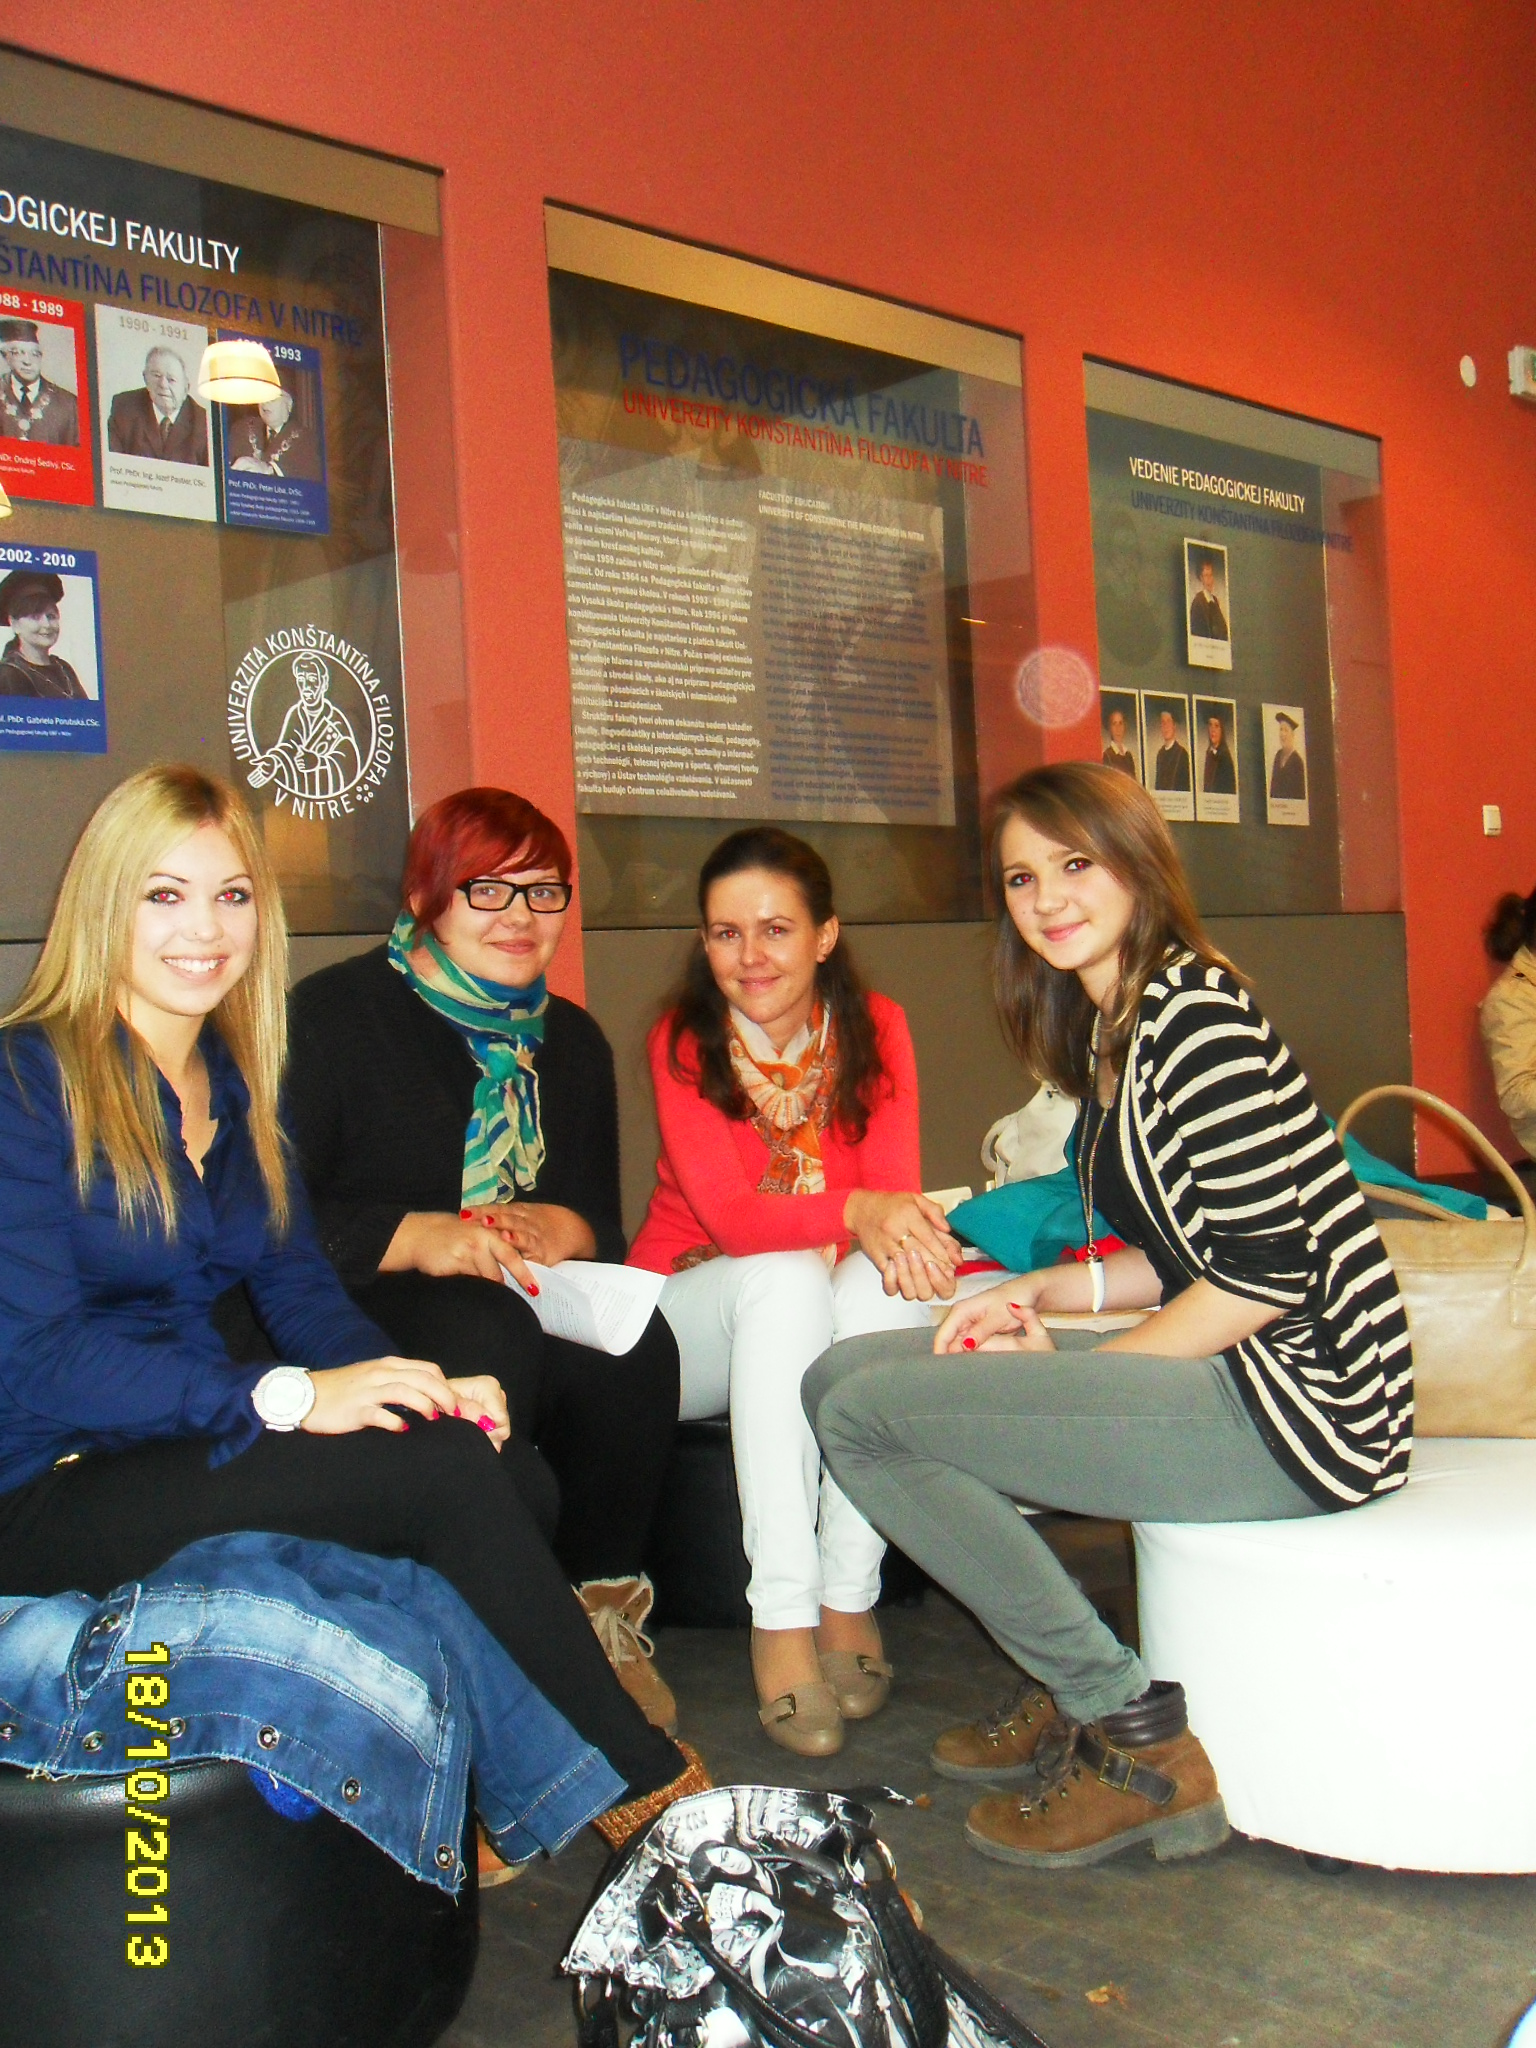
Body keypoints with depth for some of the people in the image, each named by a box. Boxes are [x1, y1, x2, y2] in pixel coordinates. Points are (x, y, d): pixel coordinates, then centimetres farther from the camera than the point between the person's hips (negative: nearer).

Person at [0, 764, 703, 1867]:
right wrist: (285, 1398, -27)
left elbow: (298, 1283, 10)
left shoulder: (233, 1079, 14)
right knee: (448, 1471, -26)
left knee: (512, 1471, -20)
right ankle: (646, 1785, -12)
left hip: (193, 1439, 7)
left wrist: (407, 1383, -12)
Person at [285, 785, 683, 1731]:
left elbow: (604, 1221, 13)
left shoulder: (571, 1039, 16)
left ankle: (606, 1613, -11)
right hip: (364, 1317, -4)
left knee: (636, 1342, -29)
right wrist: (420, 1237, -25)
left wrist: (561, 1229, -12)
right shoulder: (332, 1015, -2)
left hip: (541, 1301, 5)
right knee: (489, 1336, -37)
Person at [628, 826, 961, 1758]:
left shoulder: (876, 1028, -4)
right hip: (699, 1310, -2)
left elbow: (895, 1191, -12)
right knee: (788, 1280, -34)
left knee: (887, 1282, -31)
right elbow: (727, 1214, -22)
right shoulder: (683, 1043, -10)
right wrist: (853, 1211, -40)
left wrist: (893, 1233, -37)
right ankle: (780, 1619, -33)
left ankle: (850, 1598, -24)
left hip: (826, 1327, 2)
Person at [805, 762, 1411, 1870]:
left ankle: (1137, 1738, -5)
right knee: (843, 1370, 7)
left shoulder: (1192, 1010, -15)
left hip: (1299, 1405, -10)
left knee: (864, 1414, -16)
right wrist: (1044, 1293, 5)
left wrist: (1074, 1368, -10)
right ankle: (1068, 1691, 13)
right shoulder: (1113, 1028, 15)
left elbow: (1264, 1275, -19)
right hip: (1236, 1372, 10)